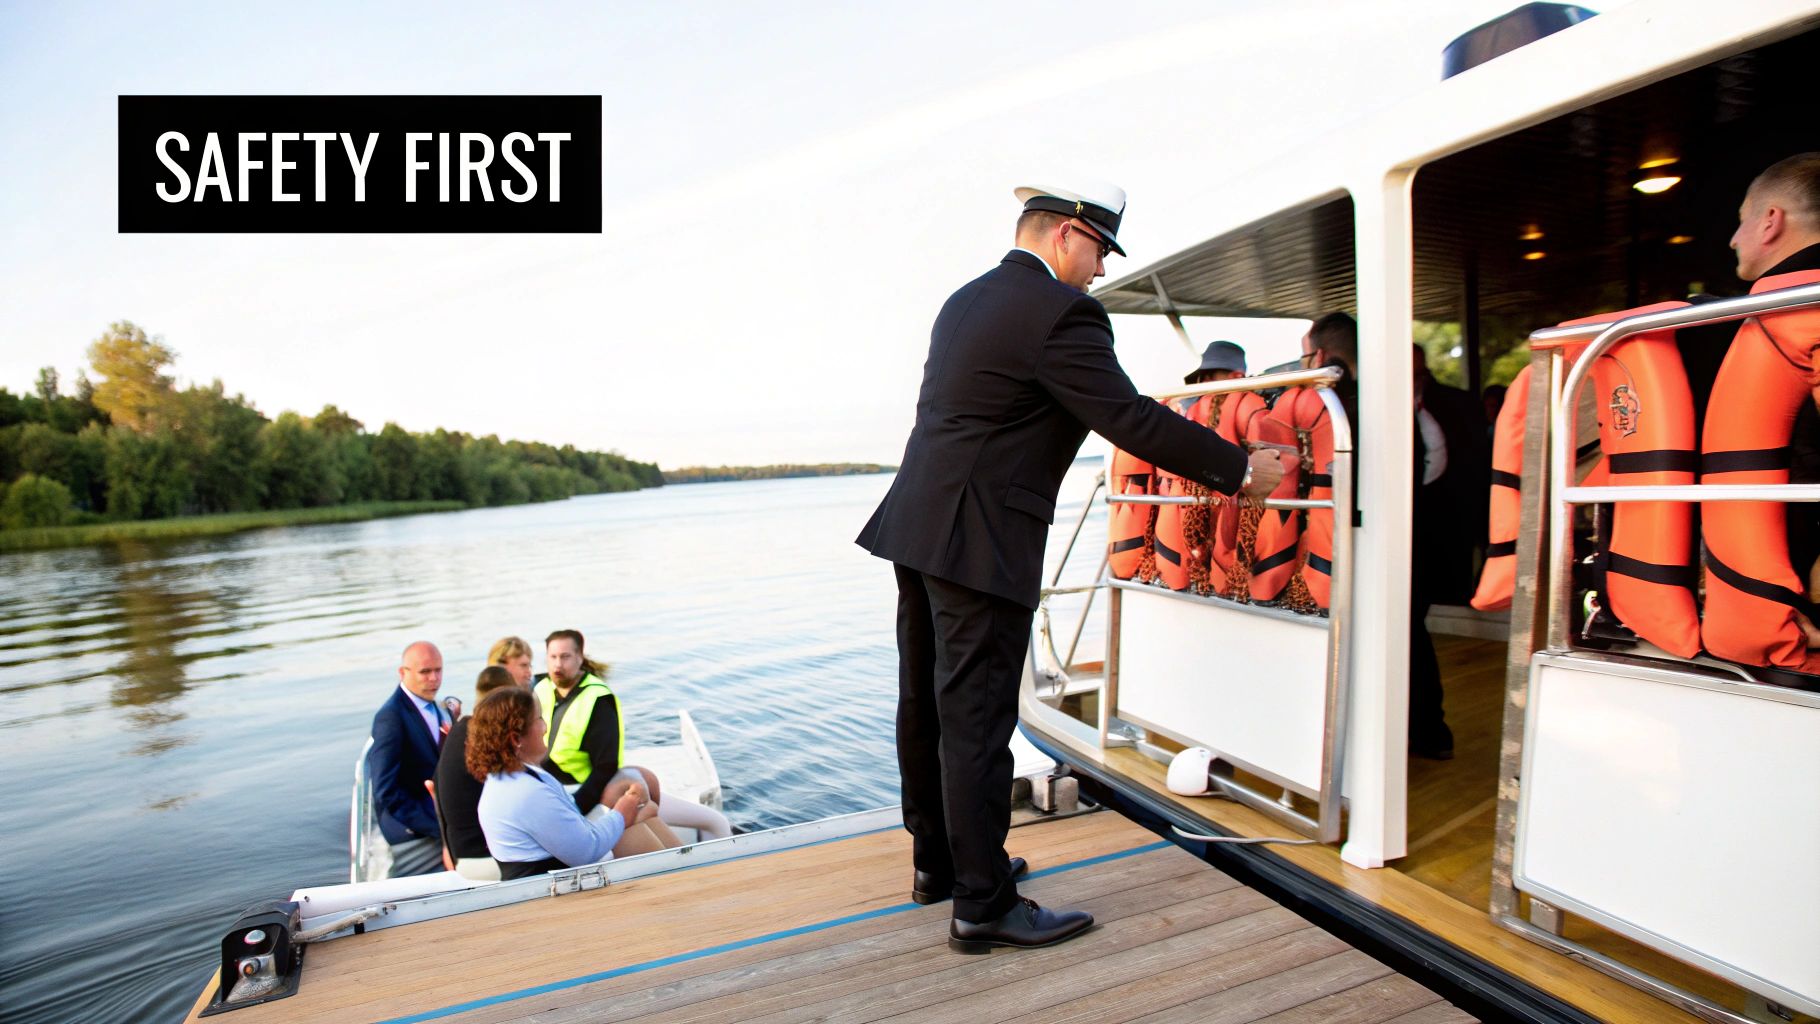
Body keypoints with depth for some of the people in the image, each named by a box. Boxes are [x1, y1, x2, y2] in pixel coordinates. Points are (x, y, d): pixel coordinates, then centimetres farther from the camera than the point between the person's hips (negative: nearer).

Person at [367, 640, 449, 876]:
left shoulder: (436, 708, 9)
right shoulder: (391, 717, -15)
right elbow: (386, 791, -18)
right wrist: (437, 828, -20)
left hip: (440, 810, 8)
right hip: (411, 828, -8)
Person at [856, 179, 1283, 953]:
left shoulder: (966, 300, 16)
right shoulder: (1060, 311, -13)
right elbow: (1132, 421, -14)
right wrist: (1243, 470, -3)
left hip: (917, 528, 10)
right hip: (978, 543, -10)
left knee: (926, 707, 16)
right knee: (976, 721, 0)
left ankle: (936, 863, 34)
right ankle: (983, 905, 15)